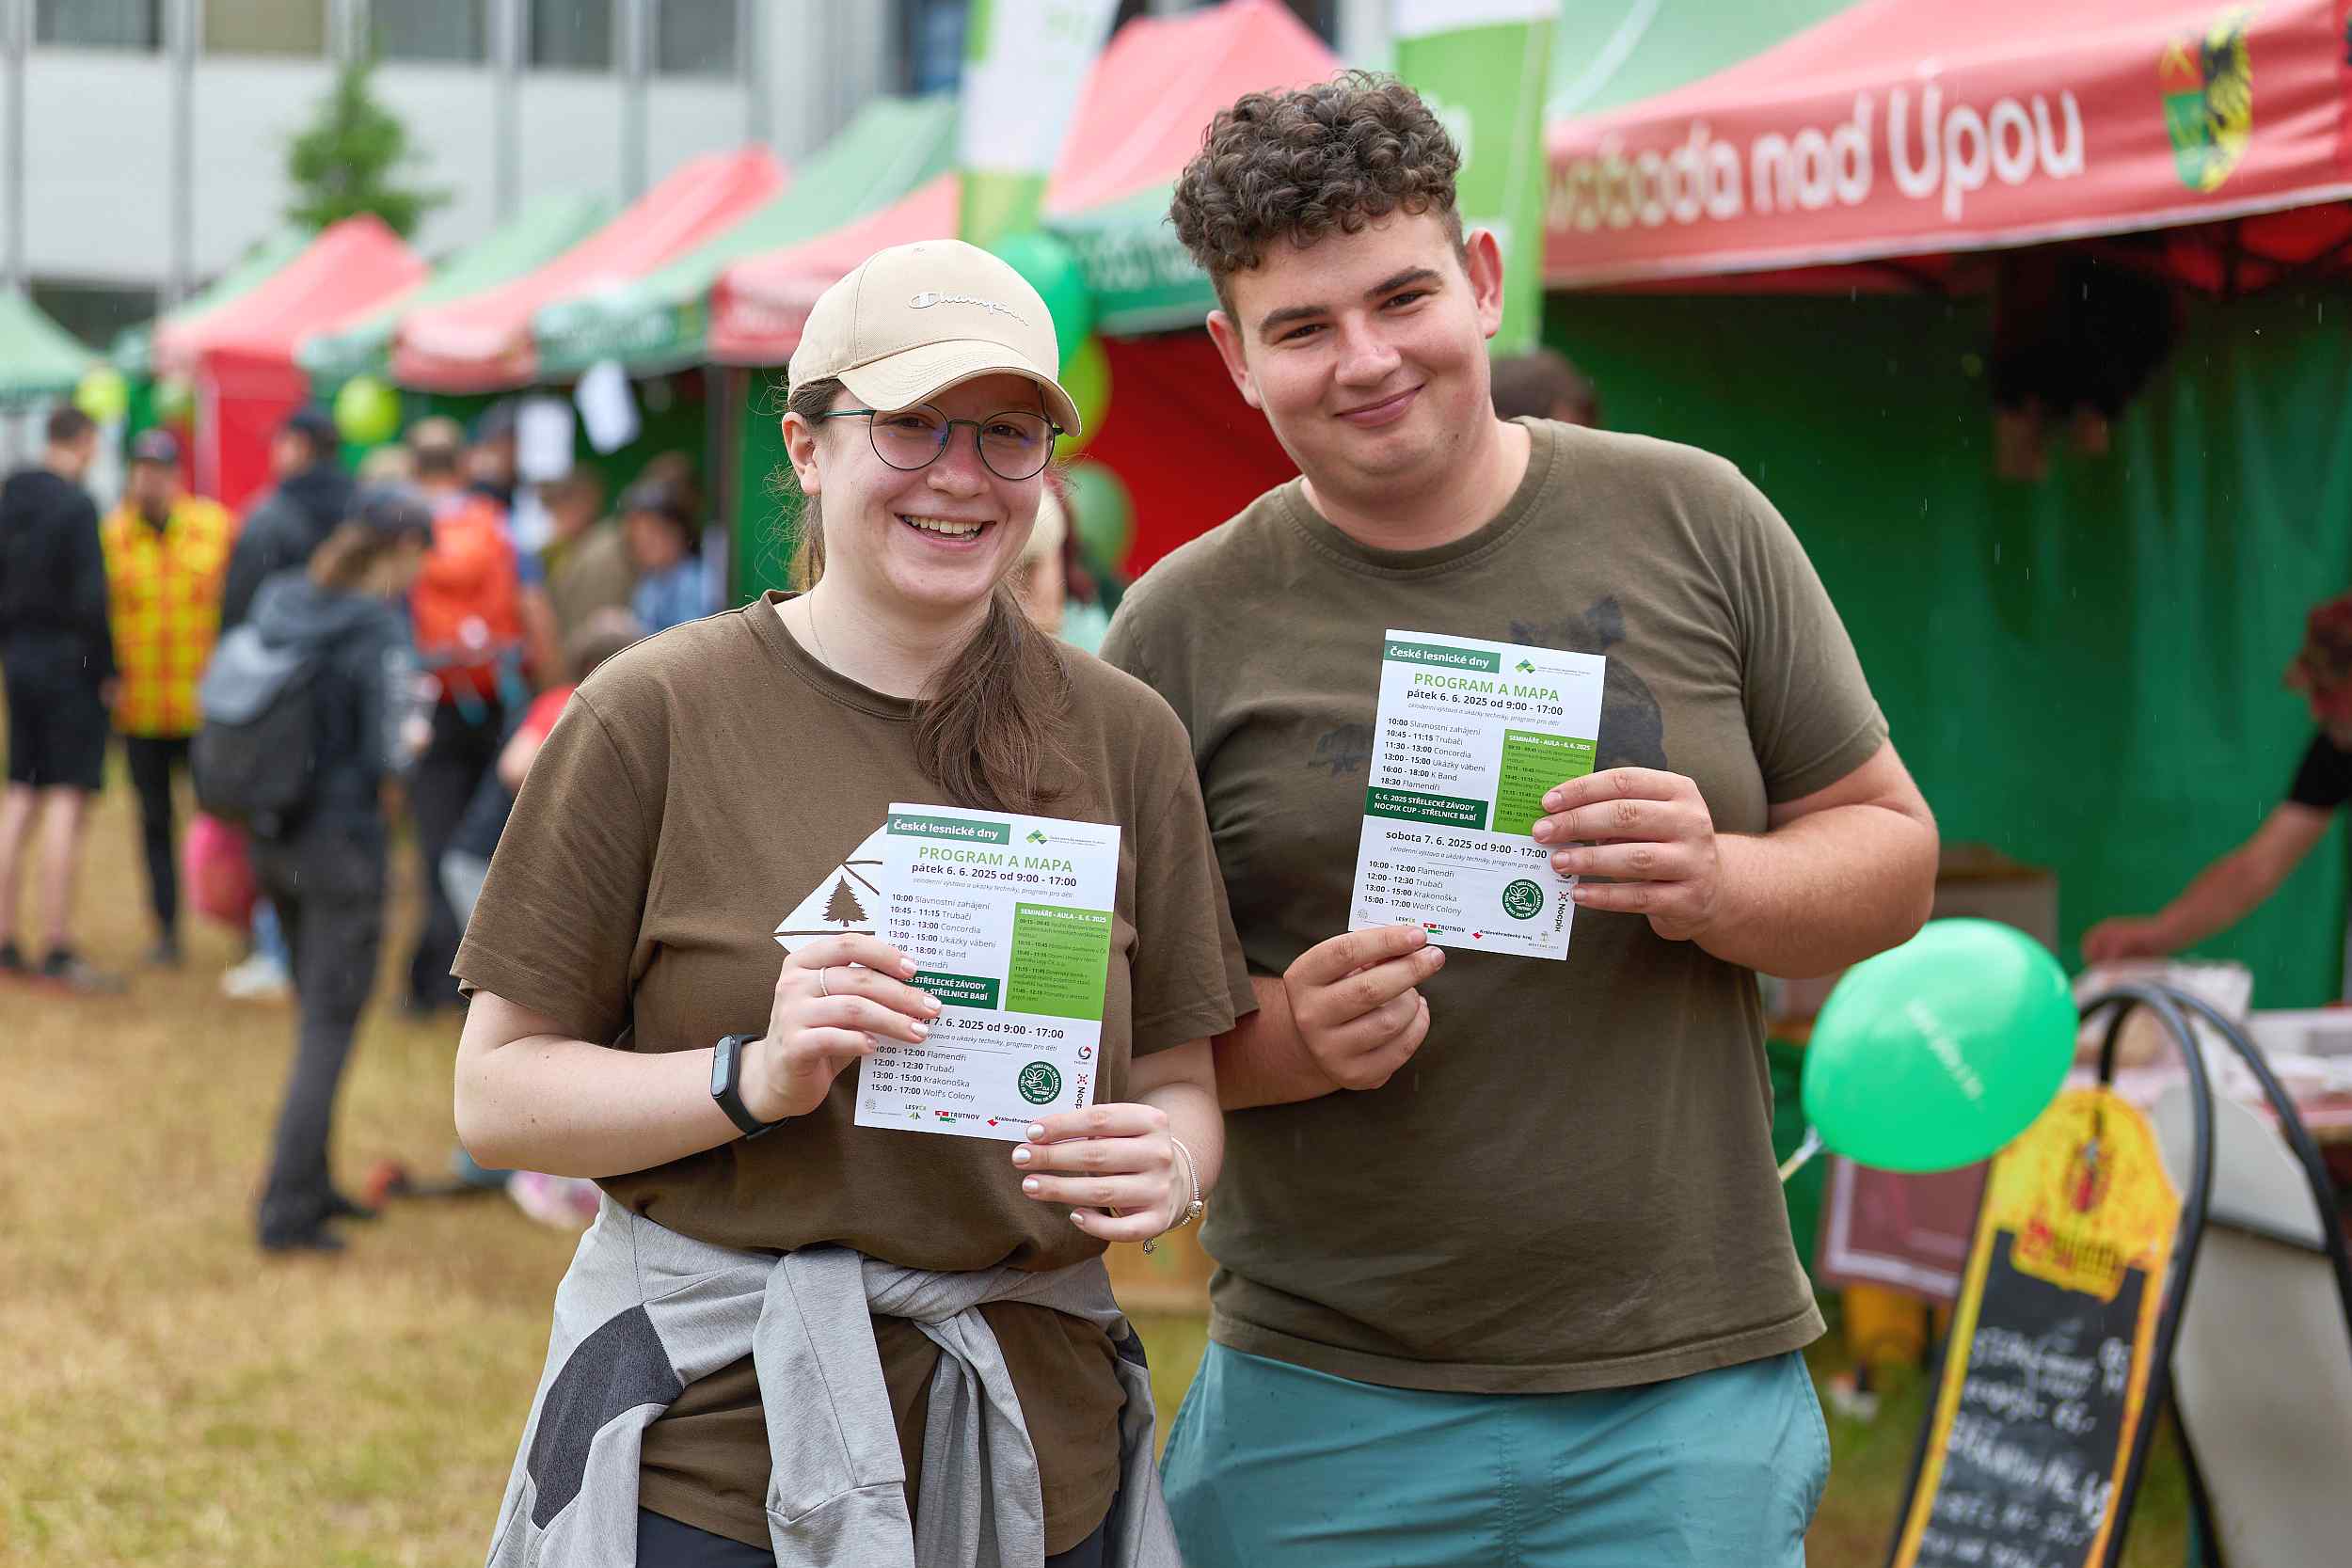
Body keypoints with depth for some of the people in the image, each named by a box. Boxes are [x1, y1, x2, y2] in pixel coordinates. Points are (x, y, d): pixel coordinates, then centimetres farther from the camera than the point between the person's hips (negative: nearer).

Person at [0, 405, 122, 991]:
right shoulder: (76, 506, -14)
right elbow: (90, 598, -19)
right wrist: (106, 671, -11)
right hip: (68, 661, -7)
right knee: (68, 804, -5)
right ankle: (58, 950, -6)